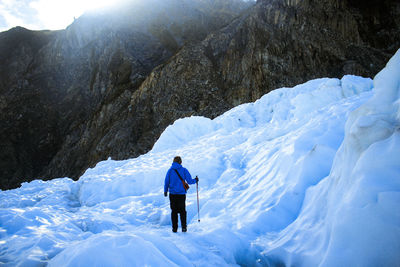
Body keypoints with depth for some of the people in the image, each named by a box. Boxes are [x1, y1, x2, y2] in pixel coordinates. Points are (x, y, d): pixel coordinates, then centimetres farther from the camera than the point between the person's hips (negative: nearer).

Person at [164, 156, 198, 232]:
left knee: (174, 211, 11)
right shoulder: (184, 170, -5)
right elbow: (189, 181, -6)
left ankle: (174, 228, 11)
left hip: (172, 194, 1)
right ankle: (183, 227, 4)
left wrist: (165, 191, 14)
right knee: (182, 211, 11)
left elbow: (166, 182, 1)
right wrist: (195, 180, 13)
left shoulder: (170, 170, -1)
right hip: (181, 194, -1)